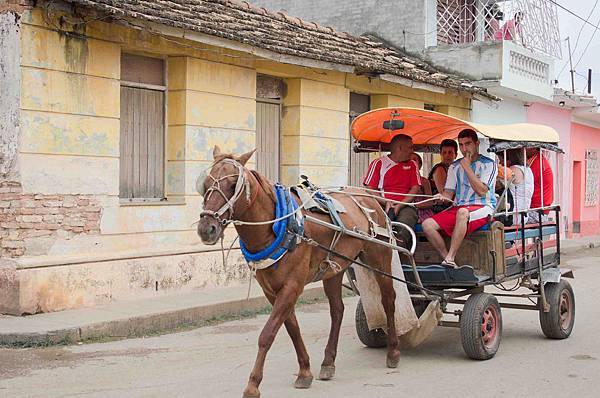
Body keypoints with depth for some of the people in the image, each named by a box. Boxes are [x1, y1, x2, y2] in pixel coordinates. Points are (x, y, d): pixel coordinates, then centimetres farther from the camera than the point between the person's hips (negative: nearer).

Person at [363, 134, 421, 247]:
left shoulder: (411, 165, 21)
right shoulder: (378, 163, 13)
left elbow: (415, 188, 9)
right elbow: (370, 189, 5)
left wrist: (399, 205, -8)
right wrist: (386, 202, -13)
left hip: (405, 206, 1)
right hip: (383, 207, -1)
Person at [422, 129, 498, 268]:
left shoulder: (488, 164, 4)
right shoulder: (455, 167, 19)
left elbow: (482, 191, -10)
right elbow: (449, 192, 15)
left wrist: (467, 167, -8)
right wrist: (442, 197, -11)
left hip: (482, 207, -5)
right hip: (458, 207, 5)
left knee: (463, 212, -42)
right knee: (427, 224, -19)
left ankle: (450, 258, -37)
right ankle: (448, 261, -17)